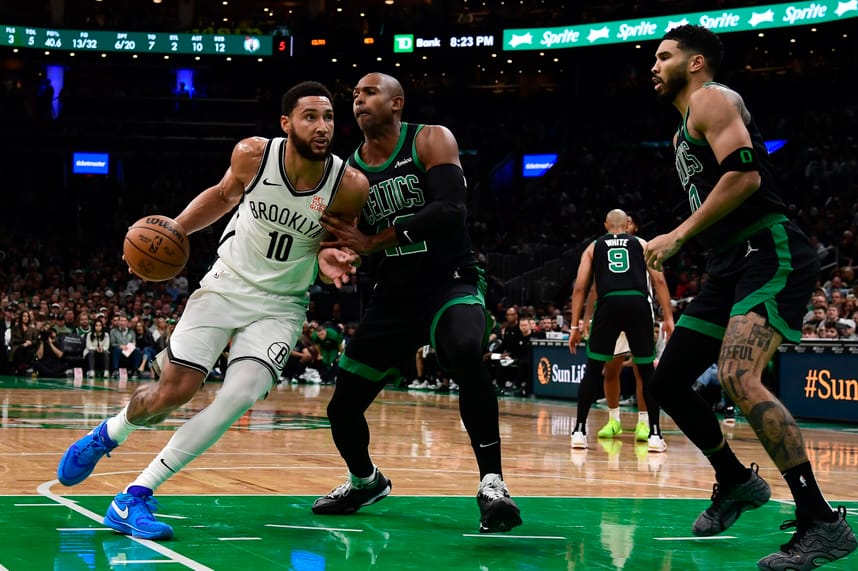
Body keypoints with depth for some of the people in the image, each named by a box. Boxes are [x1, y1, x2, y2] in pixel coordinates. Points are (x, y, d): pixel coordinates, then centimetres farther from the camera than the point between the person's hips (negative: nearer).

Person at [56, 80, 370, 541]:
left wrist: (328, 259, -21)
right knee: (175, 390, -5)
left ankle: (136, 497, -12)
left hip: (281, 305, 0)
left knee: (239, 398, -20)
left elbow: (342, 242, 2)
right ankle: (107, 434, 31)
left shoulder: (350, 186, -18)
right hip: (227, 283, 1)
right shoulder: (253, 154, -15)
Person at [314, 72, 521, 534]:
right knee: (342, 407, 7)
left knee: (467, 354, -39)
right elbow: (351, 242, 12)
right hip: (393, 296, 6)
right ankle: (365, 482, 39)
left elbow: (451, 210, -24)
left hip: (451, 282, -6)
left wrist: (375, 241, -27)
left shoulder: (431, 141, -9)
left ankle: (491, 483, -33)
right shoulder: (349, 170, 6)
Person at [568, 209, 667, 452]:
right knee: (647, 371, 11)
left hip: (609, 304, 0)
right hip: (638, 304, 0)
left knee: (593, 370, 12)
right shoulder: (642, 244, 23)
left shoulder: (594, 247, 23)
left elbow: (580, 287, 14)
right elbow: (658, 280, 10)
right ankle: (655, 434, 6)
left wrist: (575, 326, 14)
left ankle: (580, 431, 9)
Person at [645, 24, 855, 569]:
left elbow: (745, 174, -19)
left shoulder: (711, 98, -4)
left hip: (771, 253, -11)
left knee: (737, 376, -28)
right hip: (731, 265, 11)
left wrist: (679, 235, -16)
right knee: (668, 380, 12)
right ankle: (737, 482, 30)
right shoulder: (685, 132, 26)